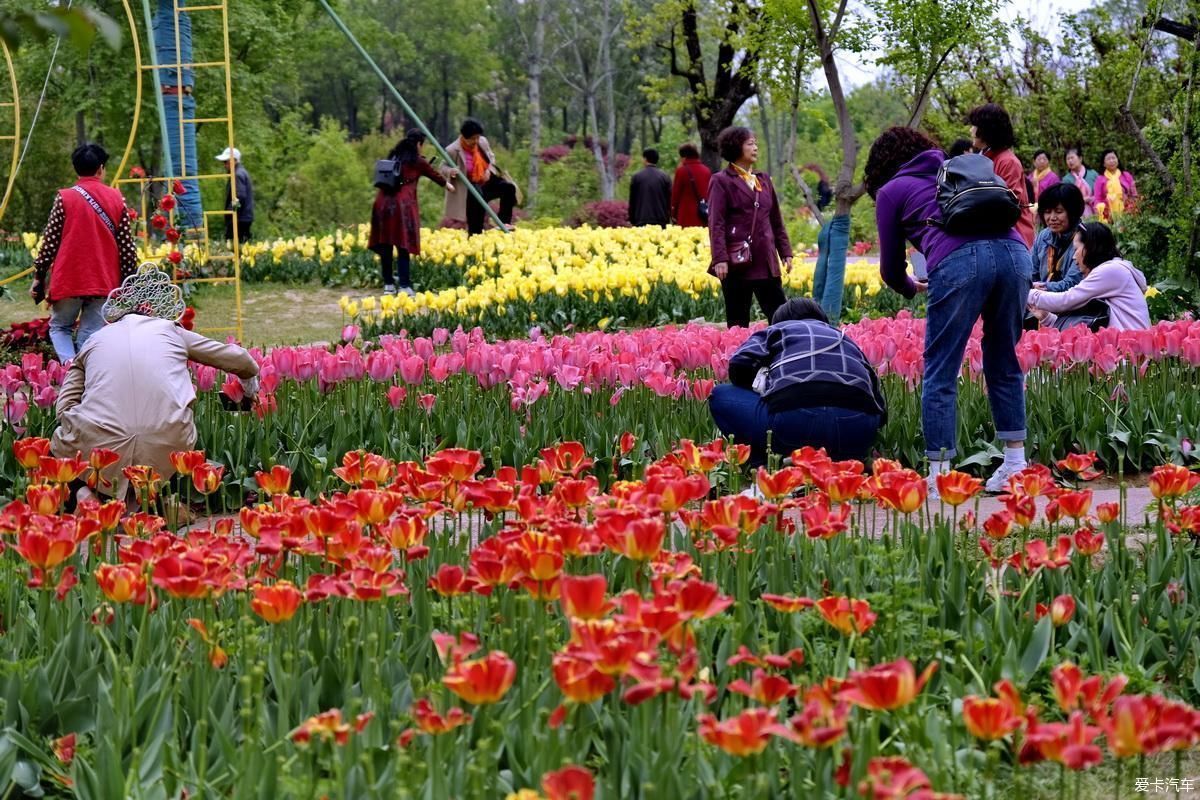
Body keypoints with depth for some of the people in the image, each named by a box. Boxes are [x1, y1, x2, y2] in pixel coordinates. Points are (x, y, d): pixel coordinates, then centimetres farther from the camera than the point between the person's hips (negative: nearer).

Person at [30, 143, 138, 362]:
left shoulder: (65, 198, -2)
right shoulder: (116, 199, 4)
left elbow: (50, 242, -2)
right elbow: (126, 246, 5)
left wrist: (38, 276, 7)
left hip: (68, 280, -1)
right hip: (105, 283, 2)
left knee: (60, 328, 15)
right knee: (91, 336, 3)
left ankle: (70, 366, -12)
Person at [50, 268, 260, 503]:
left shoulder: (96, 339, 21)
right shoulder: (171, 331, 21)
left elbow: (64, 407, 10)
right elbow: (235, 358, 31)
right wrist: (250, 379, 52)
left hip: (100, 448, 0)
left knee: (62, 442, 30)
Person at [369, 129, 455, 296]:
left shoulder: (393, 157, 17)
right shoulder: (416, 161, 5)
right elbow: (433, 174, 20)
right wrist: (447, 184, 40)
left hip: (384, 202, 5)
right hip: (402, 204, -5)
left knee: (385, 245, 7)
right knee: (403, 246, -3)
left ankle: (388, 284, 11)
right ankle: (404, 286, -6)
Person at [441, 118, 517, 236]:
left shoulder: (483, 141, -4)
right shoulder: (452, 150, -20)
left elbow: (491, 157, 13)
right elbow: (444, 168, -11)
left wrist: (489, 170, -7)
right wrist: (451, 171, -37)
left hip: (487, 180, 5)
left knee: (509, 187, -14)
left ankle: (504, 222, -11)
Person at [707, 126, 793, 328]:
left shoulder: (764, 180, 16)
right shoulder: (721, 181, -2)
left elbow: (776, 220, 20)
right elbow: (716, 224, -8)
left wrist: (785, 252, 14)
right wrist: (720, 259, -16)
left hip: (766, 261, 5)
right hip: (737, 262, -5)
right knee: (738, 321, 1)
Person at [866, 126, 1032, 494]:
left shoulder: (890, 191, 22)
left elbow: (891, 267, 25)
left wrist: (911, 287, 48)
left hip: (959, 260, -5)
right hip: (1014, 252, 5)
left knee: (940, 373, 2)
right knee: (1003, 364, 18)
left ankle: (939, 475, -1)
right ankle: (1015, 465, 19)